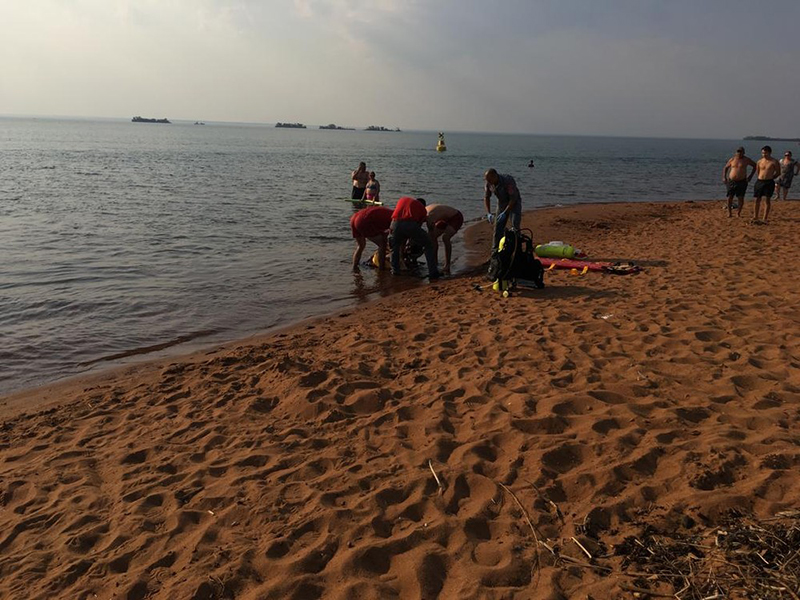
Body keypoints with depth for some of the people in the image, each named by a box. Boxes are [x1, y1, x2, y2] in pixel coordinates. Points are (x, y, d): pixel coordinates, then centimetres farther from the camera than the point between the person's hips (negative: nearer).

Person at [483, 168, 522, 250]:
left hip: (514, 203, -5)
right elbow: (486, 198, -2)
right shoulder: (489, 184, -15)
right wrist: (488, 213, -12)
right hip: (501, 203, 5)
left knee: (515, 226, -15)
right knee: (498, 226, 2)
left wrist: (505, 213, -32)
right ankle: (496, 248, 10)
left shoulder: (508, 181, -33)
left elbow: (513, 199, -30)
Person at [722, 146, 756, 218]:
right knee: (730, 197, -2)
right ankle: (729, 212, 10)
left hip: (741, 182, -1)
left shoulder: (746, 160, 1)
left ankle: (738, 212, 9)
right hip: (731, 181, 1)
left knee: (741, 198, -5)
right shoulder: (732, 159, 5)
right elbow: (725, 168, 14)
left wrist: (751, 175, 4)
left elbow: (755, 166, 12)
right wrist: (724, 177, 2)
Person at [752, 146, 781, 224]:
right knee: (757, 200, 5)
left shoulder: (774, 162, -3)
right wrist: (763, 177, 11)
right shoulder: (759, 162, 7)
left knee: (767, 200, -3)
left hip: (769, 183, -4)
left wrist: (770, 177, 5)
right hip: (759, 182, 4)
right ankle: (755, 218, 12)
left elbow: (778, 172, 4)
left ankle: (765, 219, -2)